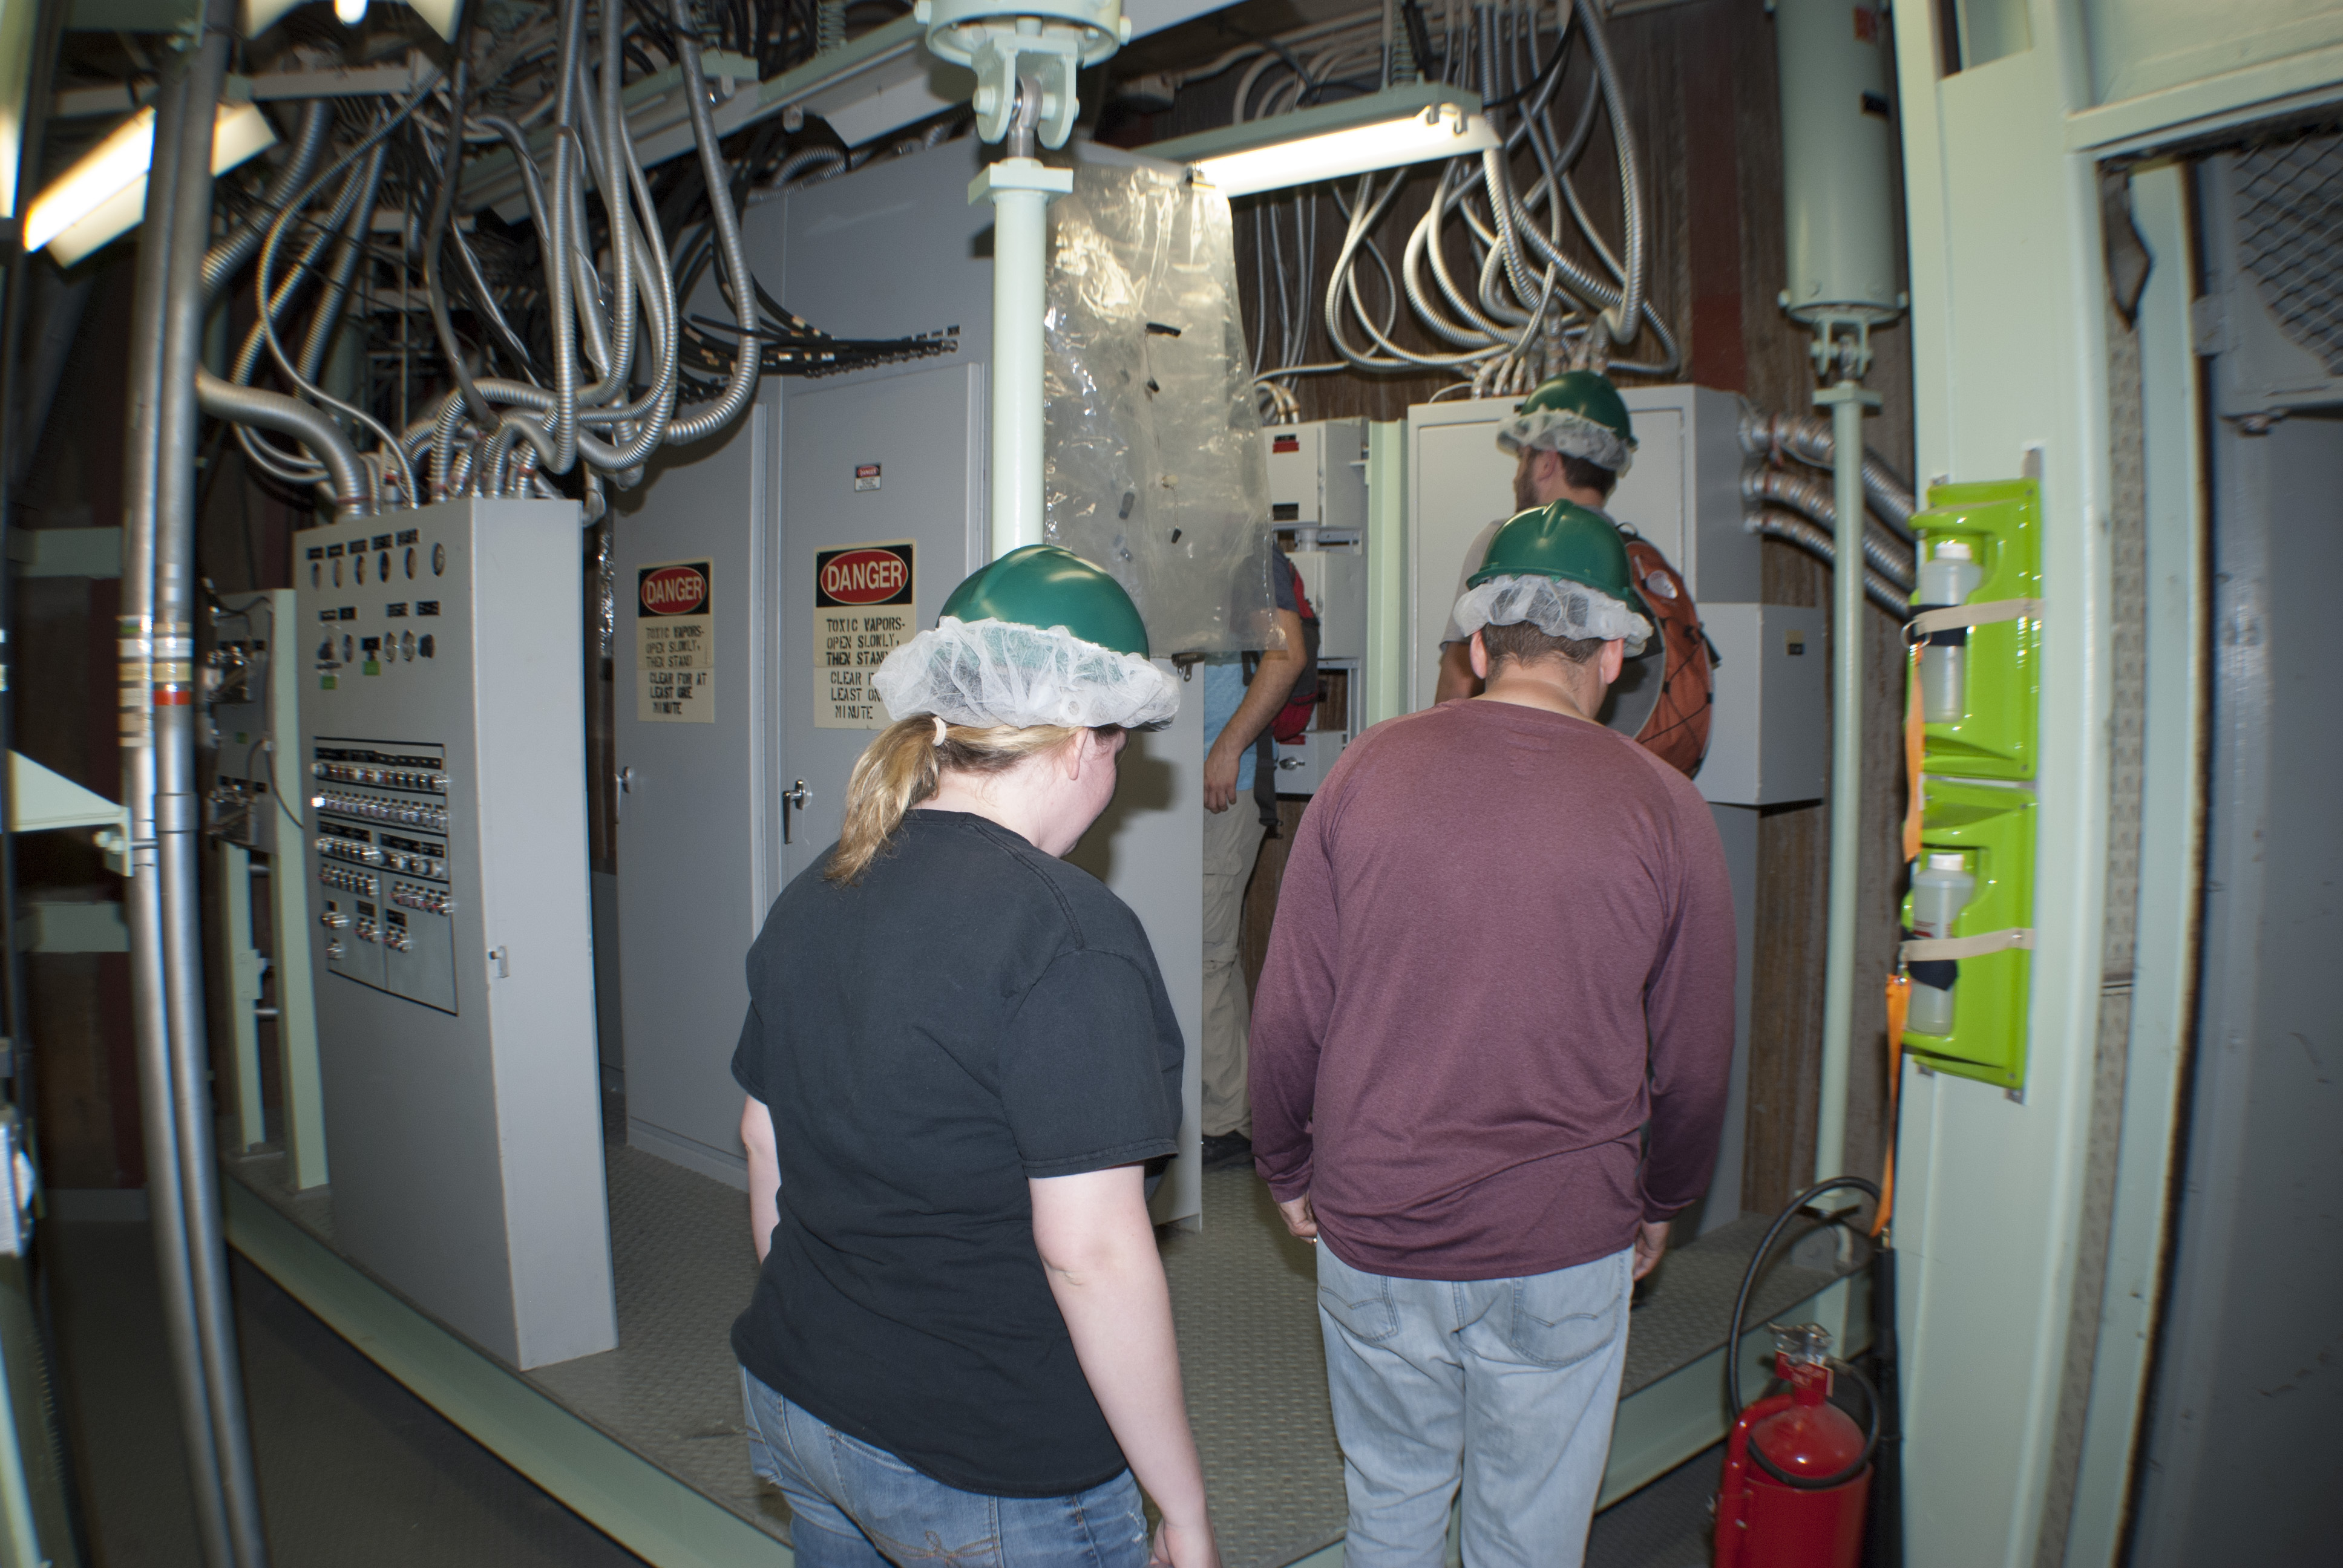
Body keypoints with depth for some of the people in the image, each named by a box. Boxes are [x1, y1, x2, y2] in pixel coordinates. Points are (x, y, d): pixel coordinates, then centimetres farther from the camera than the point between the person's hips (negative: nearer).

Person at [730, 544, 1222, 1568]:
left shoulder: (810, 897, 0)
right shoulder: (1068, 935, -22)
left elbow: (763, 1141, 10)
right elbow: (1091, 1252, -24)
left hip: (795, 1406, 7)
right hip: (992, 1485, -7)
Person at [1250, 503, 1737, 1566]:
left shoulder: (1368, 770, -7)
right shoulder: (1663, 807, -8)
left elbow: (1286, 1017, -3)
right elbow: (1694, 1060, 1)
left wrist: (1288, 1170, 13)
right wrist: (1660, 1203, 19)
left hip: (1371, 1237, 1)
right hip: (1564, 1249, -1)